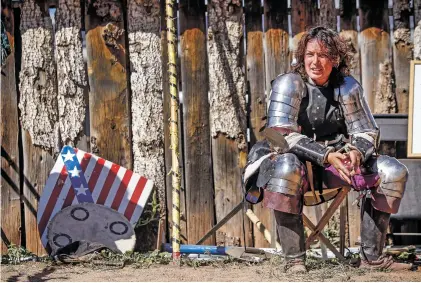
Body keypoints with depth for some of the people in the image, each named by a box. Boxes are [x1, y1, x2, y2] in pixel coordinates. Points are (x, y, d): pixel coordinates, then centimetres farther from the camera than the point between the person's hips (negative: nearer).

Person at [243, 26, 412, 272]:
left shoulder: (347, 86, 0)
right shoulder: (290, 83, -13)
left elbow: (366, 132, 2)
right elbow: (282, 136, -20)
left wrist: (355, 152, -24)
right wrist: (326, 156, -33)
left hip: (333, 160, 5)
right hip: (293, 158, -5)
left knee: (393, 172, -10)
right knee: (286, 169, -41)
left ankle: (372, 256, -8)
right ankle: (294, 261, -34)